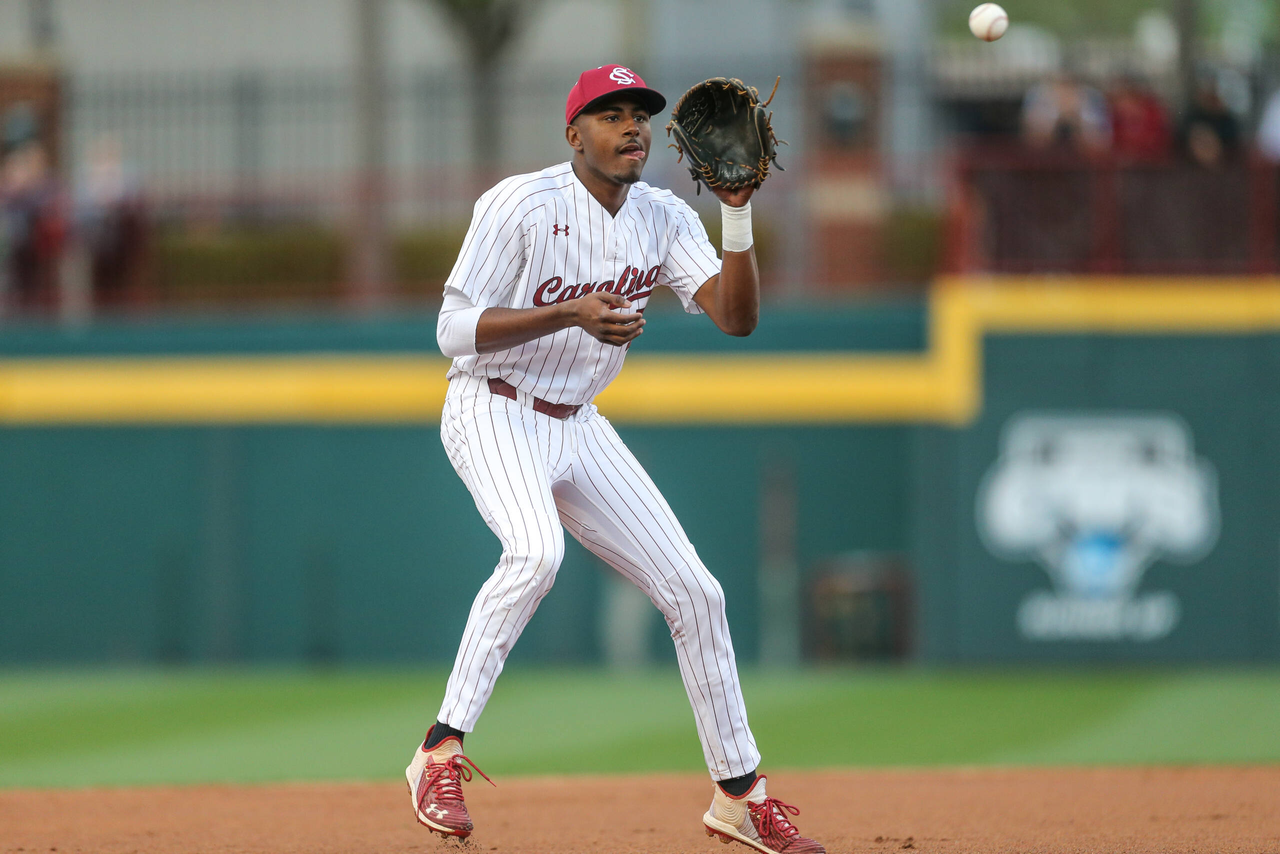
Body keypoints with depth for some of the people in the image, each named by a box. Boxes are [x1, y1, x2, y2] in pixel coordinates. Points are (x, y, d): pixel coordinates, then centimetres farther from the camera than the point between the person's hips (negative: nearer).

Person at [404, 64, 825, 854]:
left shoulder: (665, 219, 2)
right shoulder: (522, 205, -16)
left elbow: (737, 317, -8)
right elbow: (455, 331, -19)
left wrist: (738, 215, -20)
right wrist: (571, 314, -30)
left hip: (579, 428, 7)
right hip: (493, 412, -7)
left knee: (695, 590, 2)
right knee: (538, 550, -36)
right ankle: (442, 753, -31)